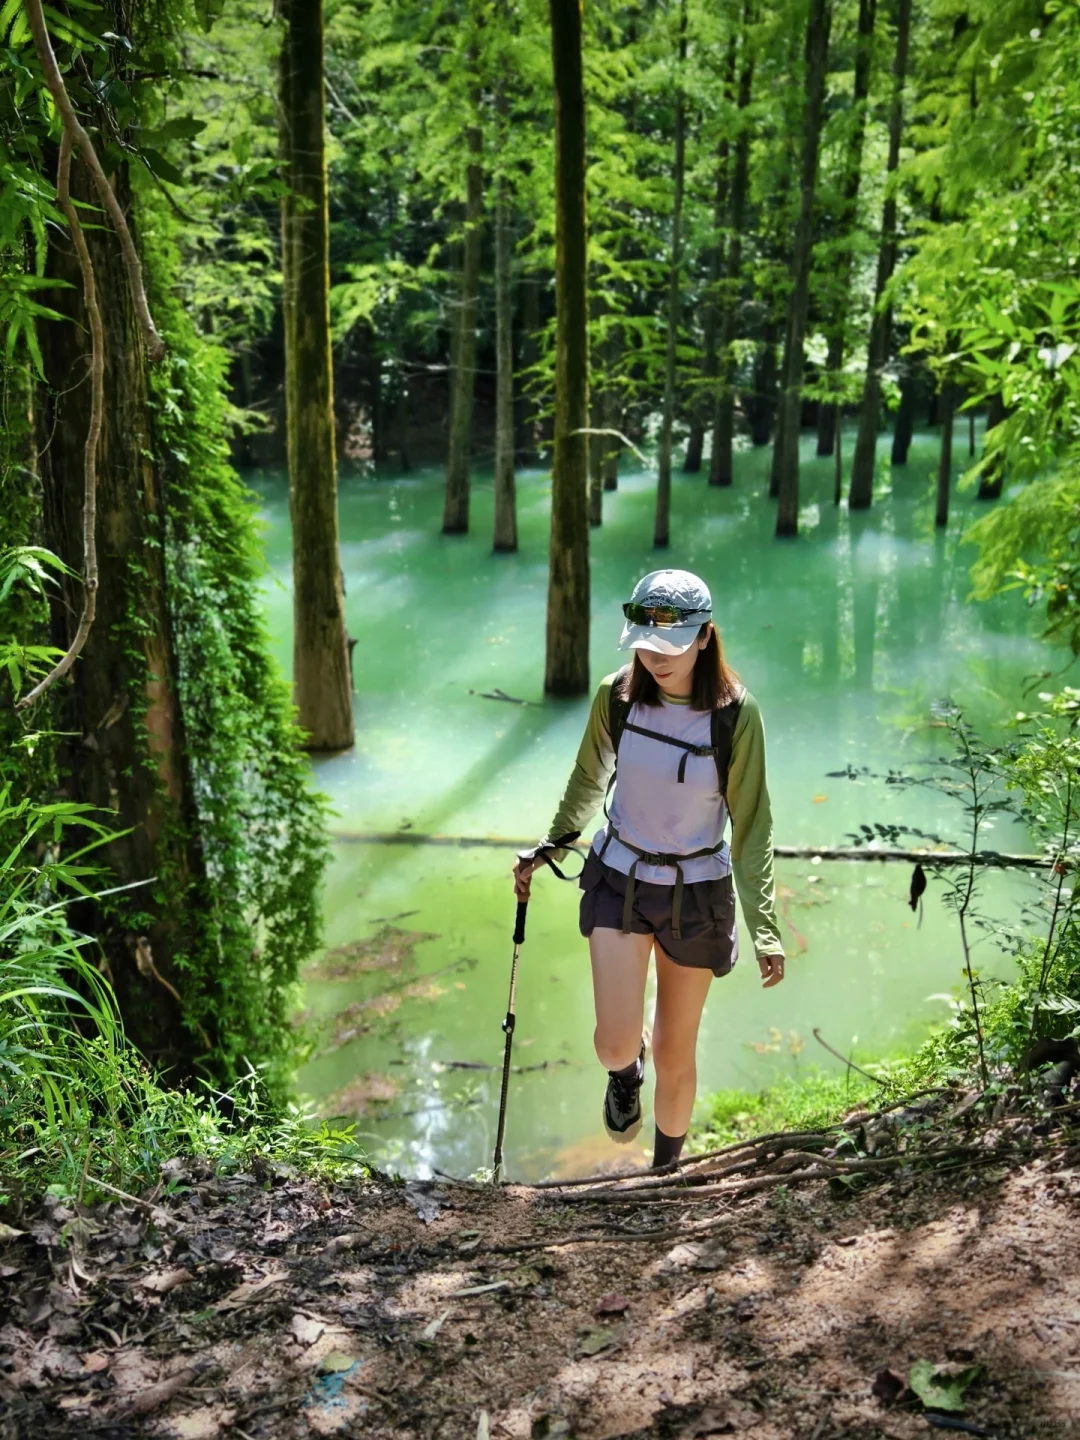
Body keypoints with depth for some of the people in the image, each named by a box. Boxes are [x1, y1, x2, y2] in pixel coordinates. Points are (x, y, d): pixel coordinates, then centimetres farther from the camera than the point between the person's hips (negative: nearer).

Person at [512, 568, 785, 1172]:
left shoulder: (736, 713, -16)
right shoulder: (617, 695, -10)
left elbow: (752, 824, -9)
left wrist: (765, 929, -12)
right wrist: (550, 847, 13)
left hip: (698, 893, -1)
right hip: (618, 879, 1)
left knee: (674, 1054, 10)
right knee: (615, 1045, -12)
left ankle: (667, 1167, 38)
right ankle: (626, 1071, 27)